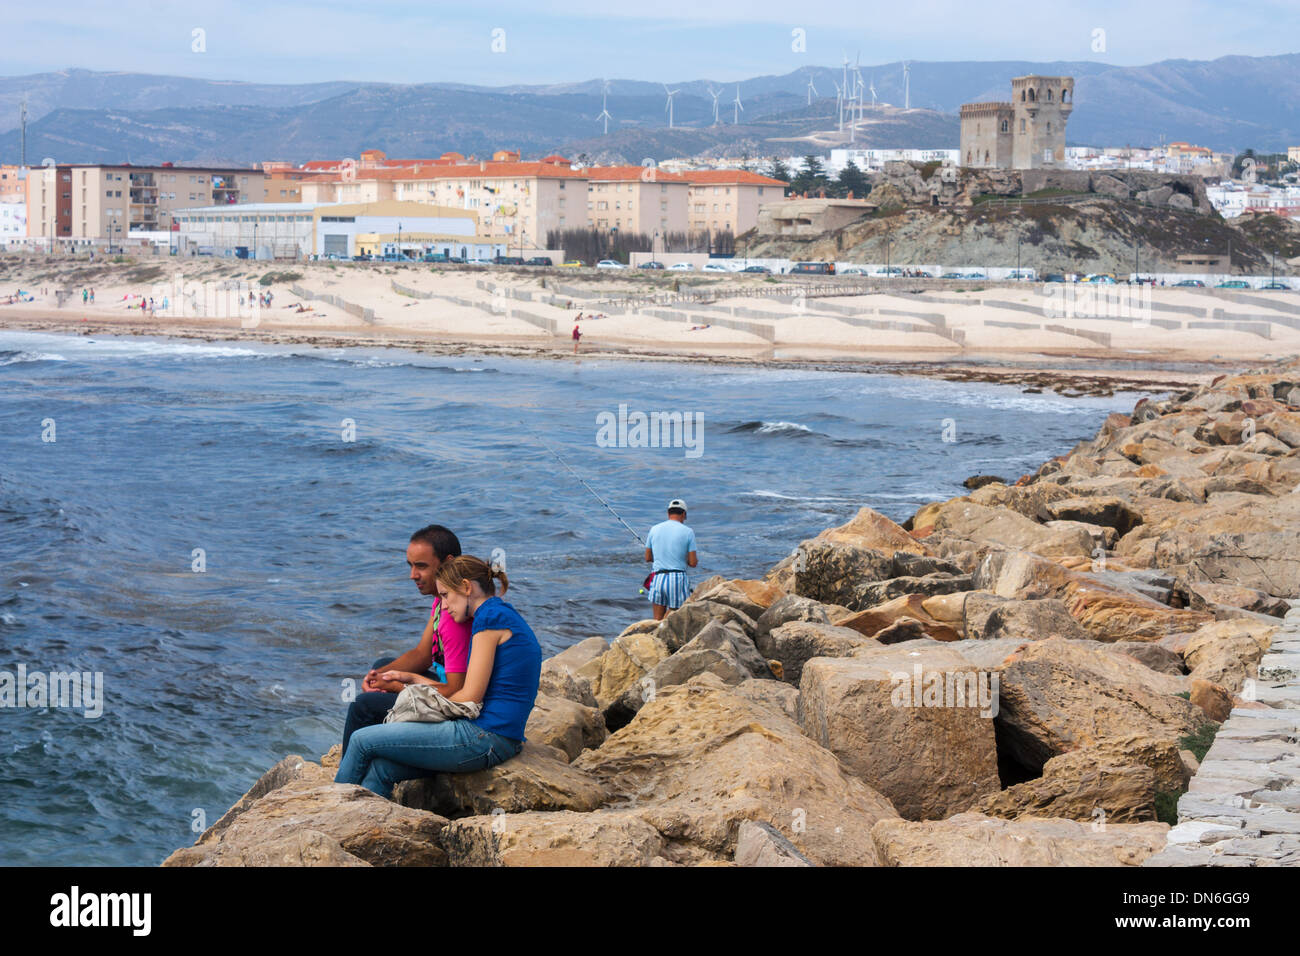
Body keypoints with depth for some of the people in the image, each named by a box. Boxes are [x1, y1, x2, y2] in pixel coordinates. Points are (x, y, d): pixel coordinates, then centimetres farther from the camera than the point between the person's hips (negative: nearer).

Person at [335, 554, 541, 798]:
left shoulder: (491, 617, -11)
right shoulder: (506, 618, 20)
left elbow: (470, 698, -13)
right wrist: (411, 678, 25)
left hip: (482, 737, -10)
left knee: (363, 740, 0)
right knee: (380, 767, 4)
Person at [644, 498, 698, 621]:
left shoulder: (655, 529, 7)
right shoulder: (688, 532, -3)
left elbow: (647, 558, 14)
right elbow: (692, 563, -3)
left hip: (657, 578, 3)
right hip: (678, 579, -3)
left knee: (657, 619, 10)